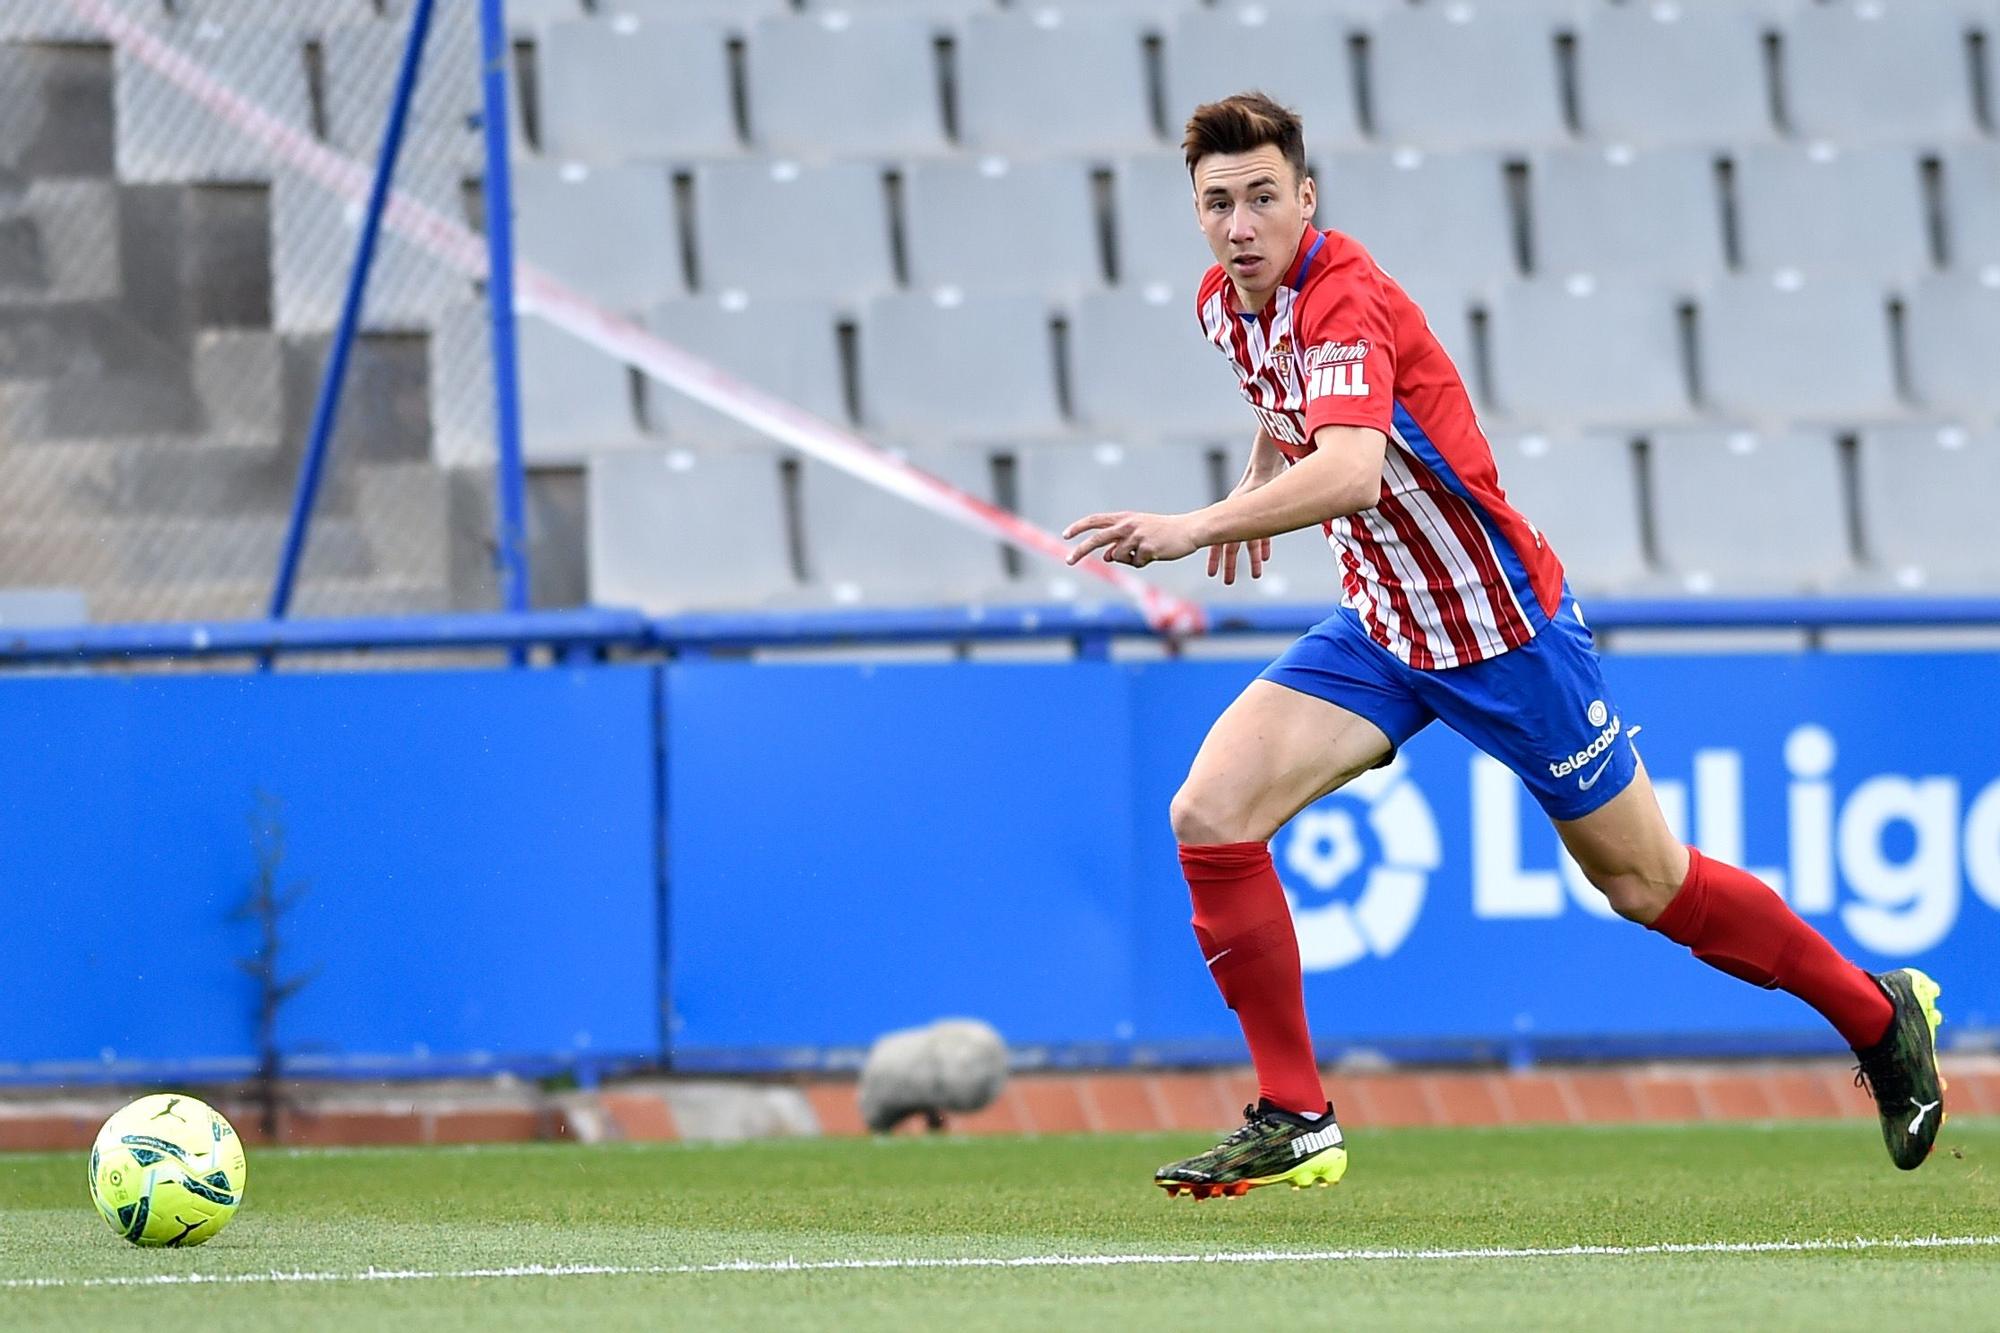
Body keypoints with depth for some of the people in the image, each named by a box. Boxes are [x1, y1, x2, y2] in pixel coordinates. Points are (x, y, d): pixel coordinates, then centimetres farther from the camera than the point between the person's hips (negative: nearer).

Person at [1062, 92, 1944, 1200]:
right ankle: (1294, 1124, -6)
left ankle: (1880, 1015, 29)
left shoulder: (1343, 302, -28)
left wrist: (1197, 528, -53)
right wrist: (1259, 479, 17)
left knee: (1645, 882, 6)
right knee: (1209, 816, -12)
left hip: (1502, 626, -7)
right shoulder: (1226, 304, -2)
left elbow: (1352, 472, -47)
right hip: (1378, 630, 7)